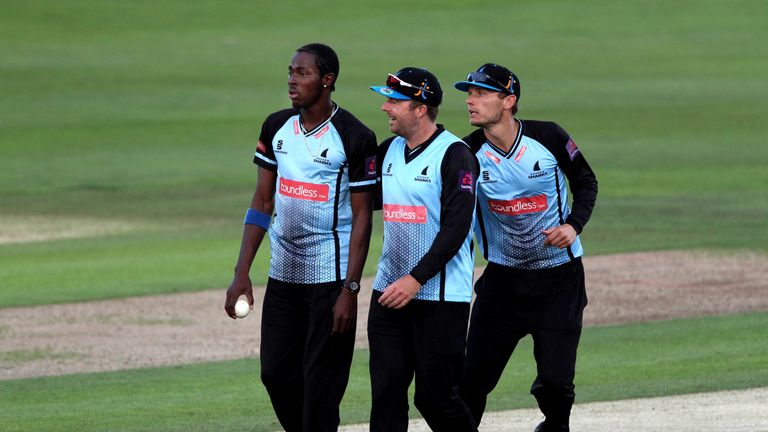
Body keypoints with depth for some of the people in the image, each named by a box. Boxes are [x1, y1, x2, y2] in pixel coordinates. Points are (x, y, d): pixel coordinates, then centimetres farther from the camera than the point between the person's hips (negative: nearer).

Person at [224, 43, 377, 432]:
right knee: (276, 373, 10)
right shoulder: (276, 127, 6)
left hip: (330, 276, -6)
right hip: (283, 272, 6)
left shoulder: (354, 138, -11)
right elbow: (262, 202, 10)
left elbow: (362, 217, -10)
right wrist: (242, 273, 3)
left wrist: (350, 290, -16)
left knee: (321, 382, -4)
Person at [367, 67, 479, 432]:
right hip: (389, 291, 7)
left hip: (440, 296, -7)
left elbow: (456, 228, -17)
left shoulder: (454, 155, -12)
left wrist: (416, 279, -22)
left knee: (435, 397, -3)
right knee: (386, 391, 2)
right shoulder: (389, 150, 11)